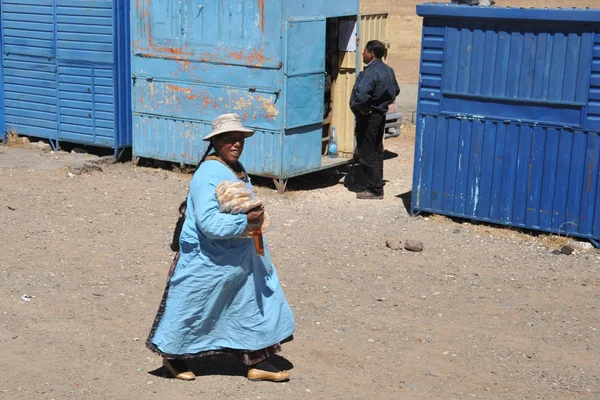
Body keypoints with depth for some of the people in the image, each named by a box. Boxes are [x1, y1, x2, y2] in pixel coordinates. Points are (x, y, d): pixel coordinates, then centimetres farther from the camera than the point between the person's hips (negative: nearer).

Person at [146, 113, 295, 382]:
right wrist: (246, 220, -27)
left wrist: (256, 216, 10)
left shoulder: (236, 169, 8)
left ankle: (257, 362, 18)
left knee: (254, 304, 9)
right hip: (208, 259, -9)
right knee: (191, 310, 7)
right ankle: (172, 355, 29)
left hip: (240, 256, 9)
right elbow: (210, 222, -32)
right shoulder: (208, 175, -23)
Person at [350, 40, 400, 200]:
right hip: (380, 115, 10)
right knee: (377, 152, 16)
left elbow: (361, 94, -36)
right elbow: (395, 90, 22)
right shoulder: (388, 70, 8)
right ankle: (377, 185, 24)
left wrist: (356, 106, -18)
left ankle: (374, 190, 1)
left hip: (368, 116, -10)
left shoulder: (371, 72, -22)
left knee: (367, 154, -2)